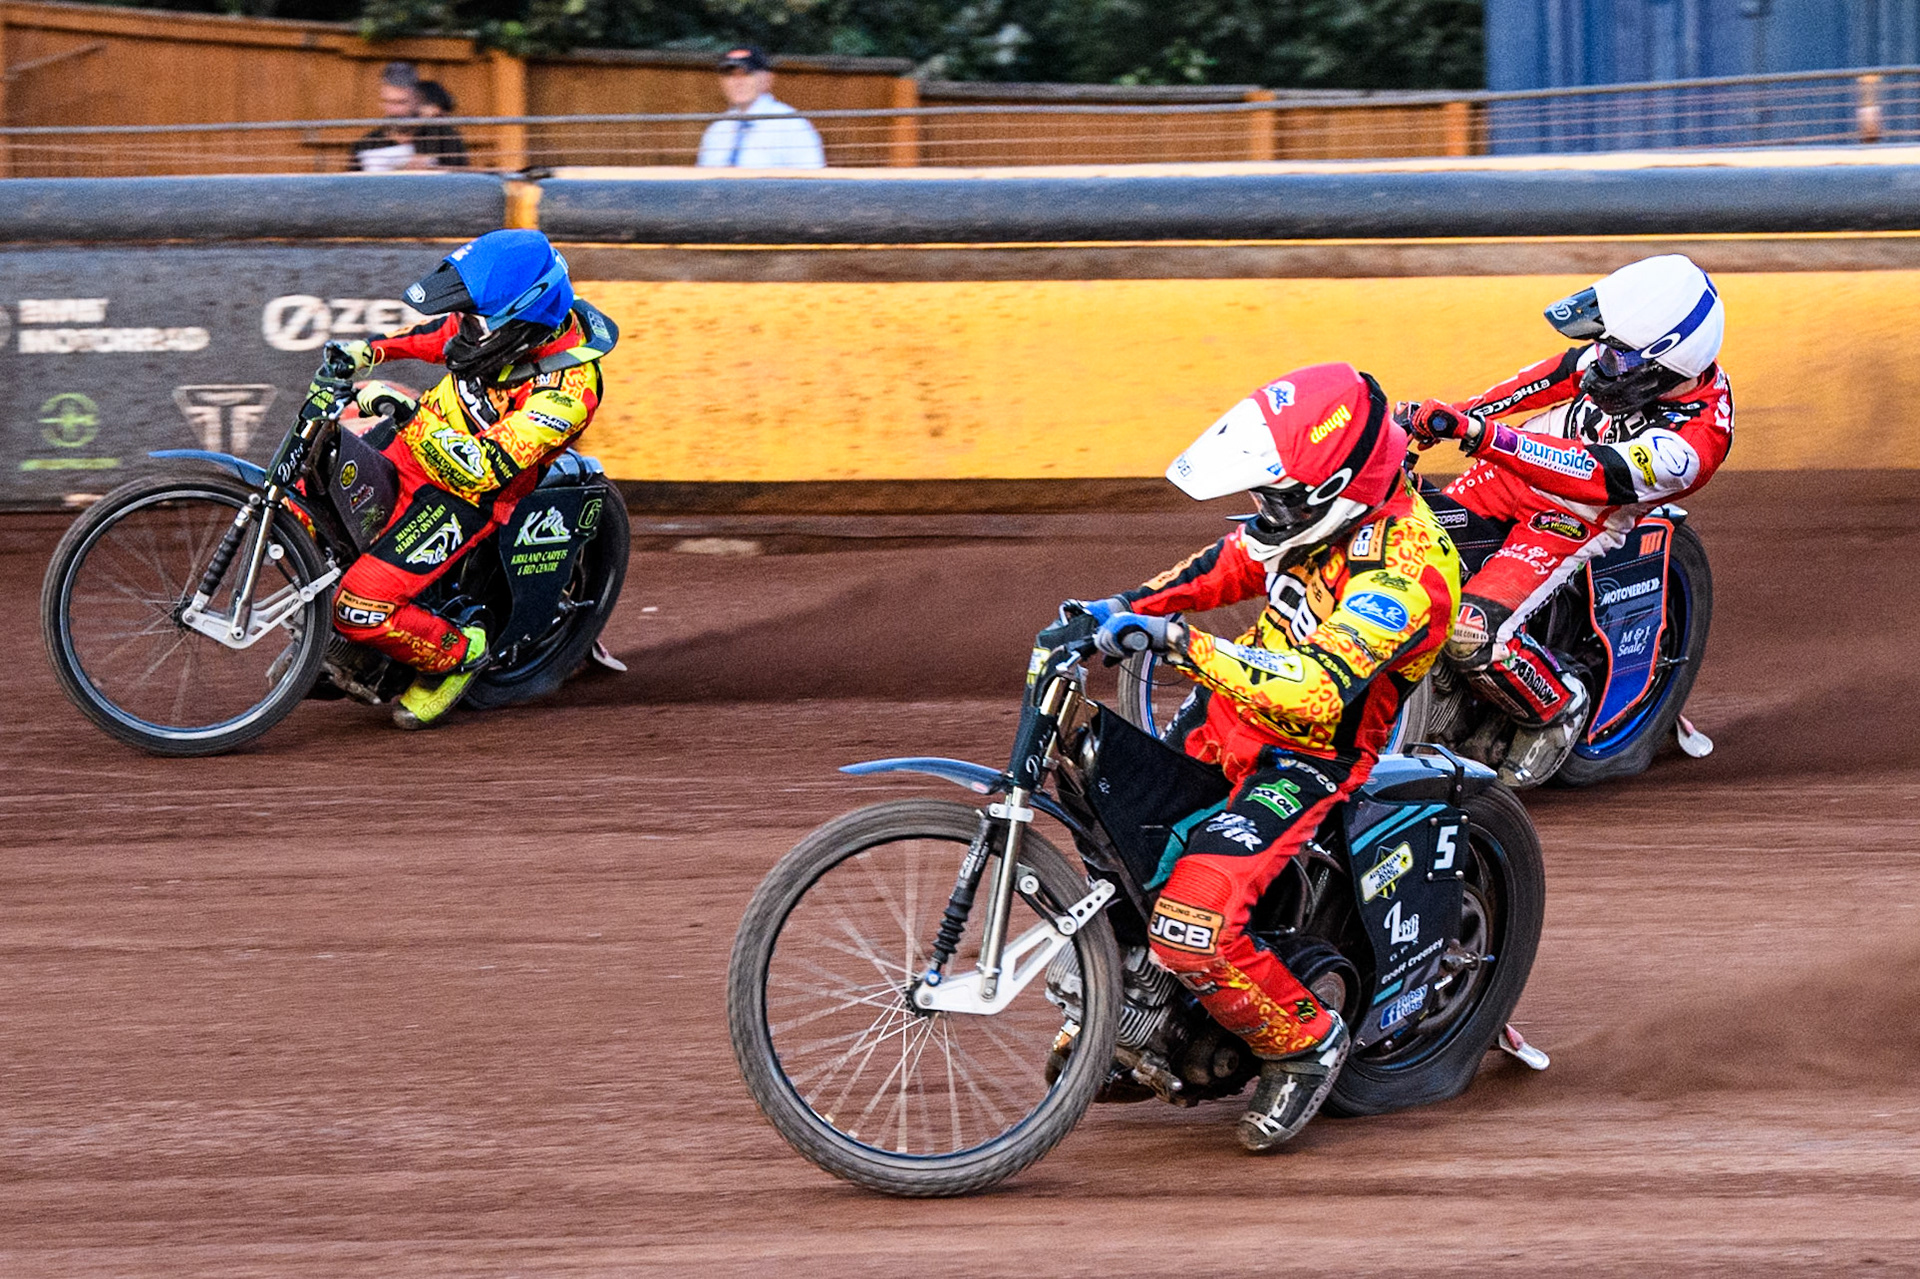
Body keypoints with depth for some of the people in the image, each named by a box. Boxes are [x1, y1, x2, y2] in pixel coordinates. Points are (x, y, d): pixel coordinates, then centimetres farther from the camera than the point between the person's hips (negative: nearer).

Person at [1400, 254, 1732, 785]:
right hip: (1511, 469, 7)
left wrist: (1478, 434, -45)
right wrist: (1466, 410, 2)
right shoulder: (1636, 353, -12)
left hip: (1573, 520, -7)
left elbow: (1592, 474, -38)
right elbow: (1562, 373, 5)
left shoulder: (1692, 443, -32)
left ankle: (1556, 709, 3)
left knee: (1473, 634, -24)